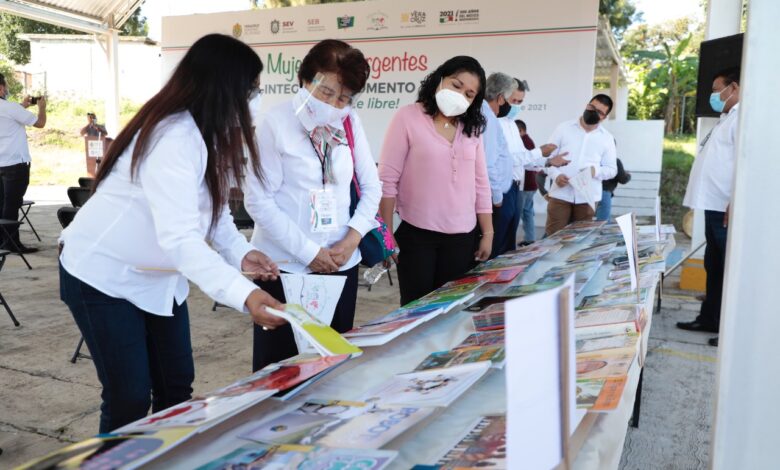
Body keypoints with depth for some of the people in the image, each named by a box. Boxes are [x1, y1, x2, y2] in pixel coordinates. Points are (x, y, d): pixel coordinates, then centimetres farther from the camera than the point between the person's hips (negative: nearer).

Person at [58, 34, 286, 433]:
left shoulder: (208, 132, 0)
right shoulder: (173, 138, -31)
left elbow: (212, 205, 4)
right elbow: (180, 238, -40)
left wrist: (240, 252, -14)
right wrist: (243, 294, -50)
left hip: (157, 275, 9)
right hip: (104, 275, -9)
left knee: (177, 386, 11)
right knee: (129, 398, -3)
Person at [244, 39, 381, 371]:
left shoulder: (350, 123, 5)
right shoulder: (277, 123, -9)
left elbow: (371, 187, 10)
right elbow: (258, 201, -13)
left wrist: (352, 239, -5)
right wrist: (309, 252, -14)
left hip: (340, 263, 5)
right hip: (286, 266, -4)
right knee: (280, 365, 5)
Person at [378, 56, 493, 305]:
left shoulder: (472, 128, 9)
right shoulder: (408, 117, -5)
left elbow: (480, 183, 12)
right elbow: (387, 180, -7)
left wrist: (487, 233, 9)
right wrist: (386, 234, -9)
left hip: (463, 238, 4)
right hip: (417, 235, -4)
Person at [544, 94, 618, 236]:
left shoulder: (607, 138, 10)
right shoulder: (564, 128, 6)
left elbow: (612, 169, 10)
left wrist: (596, 171, -12)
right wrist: (556, 175, -14)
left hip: (587, 197, 2)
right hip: (560, 194, -1)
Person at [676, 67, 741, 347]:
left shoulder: (741, 117, -11)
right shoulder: (726, 119, 21)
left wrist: (735, 204, -24)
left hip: (727, 208, -10)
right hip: (714, 206, 10)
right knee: (713, 267, 16)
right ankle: (710, 319, 27)